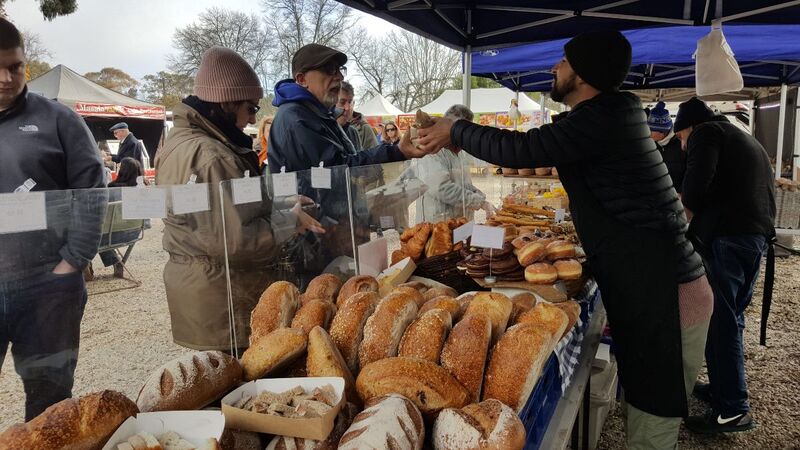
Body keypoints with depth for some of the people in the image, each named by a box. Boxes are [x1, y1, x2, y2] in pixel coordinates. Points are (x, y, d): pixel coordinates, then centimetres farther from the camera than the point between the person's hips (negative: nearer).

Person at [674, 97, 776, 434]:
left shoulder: (705, 132, -1)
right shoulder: (745, 140, 27)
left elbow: (696, 184, -15)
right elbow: (767, 188, 27)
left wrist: (685, 223, 1)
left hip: (726, 236, -9)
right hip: (758, 233, 9)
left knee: (719, 320, -5)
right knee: (731, 317, 17)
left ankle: (732, 409, -1)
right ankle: (723, 387, 27)